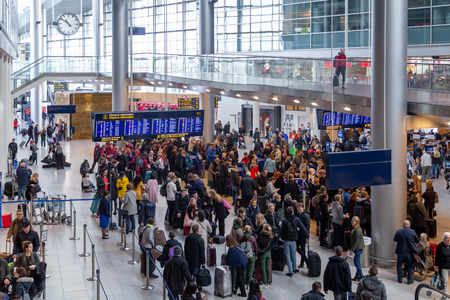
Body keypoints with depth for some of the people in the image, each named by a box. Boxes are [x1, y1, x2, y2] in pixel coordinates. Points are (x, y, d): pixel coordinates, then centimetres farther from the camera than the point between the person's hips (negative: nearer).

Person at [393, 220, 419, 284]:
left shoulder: (398, 232, -10)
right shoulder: (413, 232, -11)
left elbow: (395, 239, 5)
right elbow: (417, 241, 1)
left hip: (401, 252, 0)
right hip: (410, 252, 0)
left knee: (399, 265, 17)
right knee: (410, 266, 13)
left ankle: (399, 279, 19)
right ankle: (410, 280, 14)